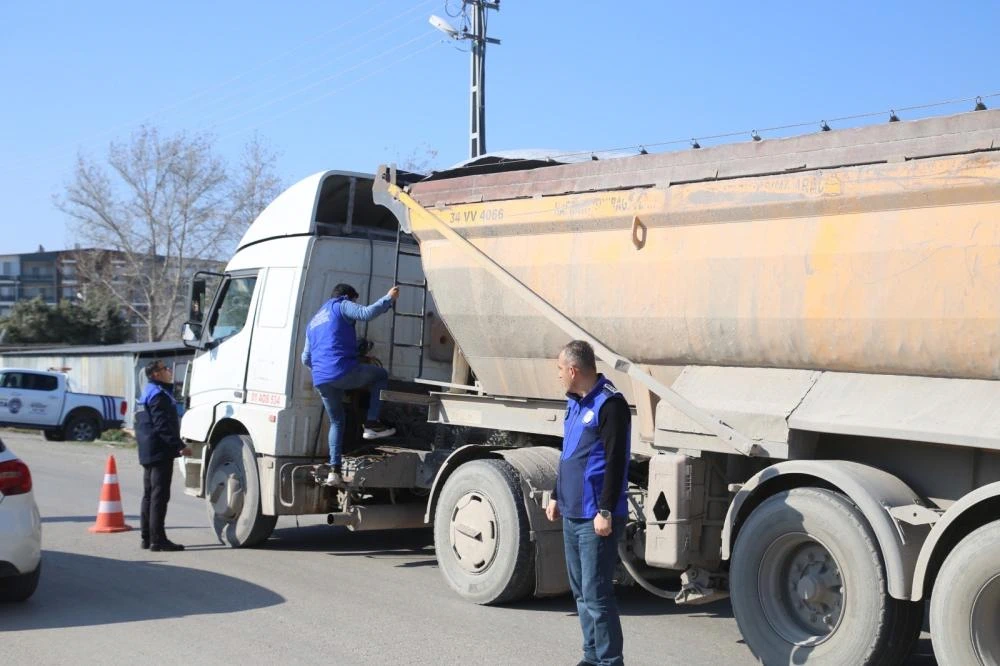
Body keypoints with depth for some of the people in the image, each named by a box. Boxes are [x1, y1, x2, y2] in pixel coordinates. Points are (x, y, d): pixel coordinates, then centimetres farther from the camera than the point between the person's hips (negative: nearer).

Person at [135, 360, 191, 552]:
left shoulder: (148, 394, 20)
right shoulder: (158, 395, -14)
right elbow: (163, 426, -22)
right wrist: (180, 446, -23)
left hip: (148, 453, 11)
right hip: (160, 453, -11)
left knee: (149, 495, 14)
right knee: (159, 496, -10)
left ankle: (147, 537, 19)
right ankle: (157, 540, -11)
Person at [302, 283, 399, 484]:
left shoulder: (314, 321, 31)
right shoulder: (341, 306, 8)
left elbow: (306, 358, 33)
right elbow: (366, 313, -12)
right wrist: (389, 298, -3)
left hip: (320, 380, 7)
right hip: (344, 371, -7)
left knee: (336, 421, 20)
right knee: (381, 375, 16)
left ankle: (334, 470, 10)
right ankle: (372, 424, 4)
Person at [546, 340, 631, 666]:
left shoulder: (609, 404, -14)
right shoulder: (575, 403, 15)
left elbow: (615, 462, -19)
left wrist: (605, 511, -21)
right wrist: (556, 496, 23)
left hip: (595, 519, -9)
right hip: (572, 515, 10)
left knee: (596, 594, -7)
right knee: (580, 590, 14)